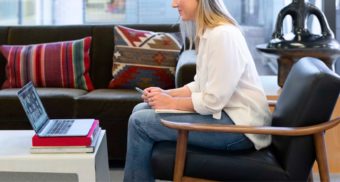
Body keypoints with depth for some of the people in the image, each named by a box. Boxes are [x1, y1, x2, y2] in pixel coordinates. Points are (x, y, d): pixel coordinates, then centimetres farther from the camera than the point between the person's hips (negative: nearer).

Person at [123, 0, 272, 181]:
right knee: (141, 110, 9)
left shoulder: (222, 35, -21)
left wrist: (172, 103, -10)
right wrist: (166, 93, 1)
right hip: (224, 112, 10)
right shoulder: (208, 33, 10)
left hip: (237, 125, -10)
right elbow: (201, 86, 15)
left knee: (140, 122, -12)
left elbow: (213, 101, -22)